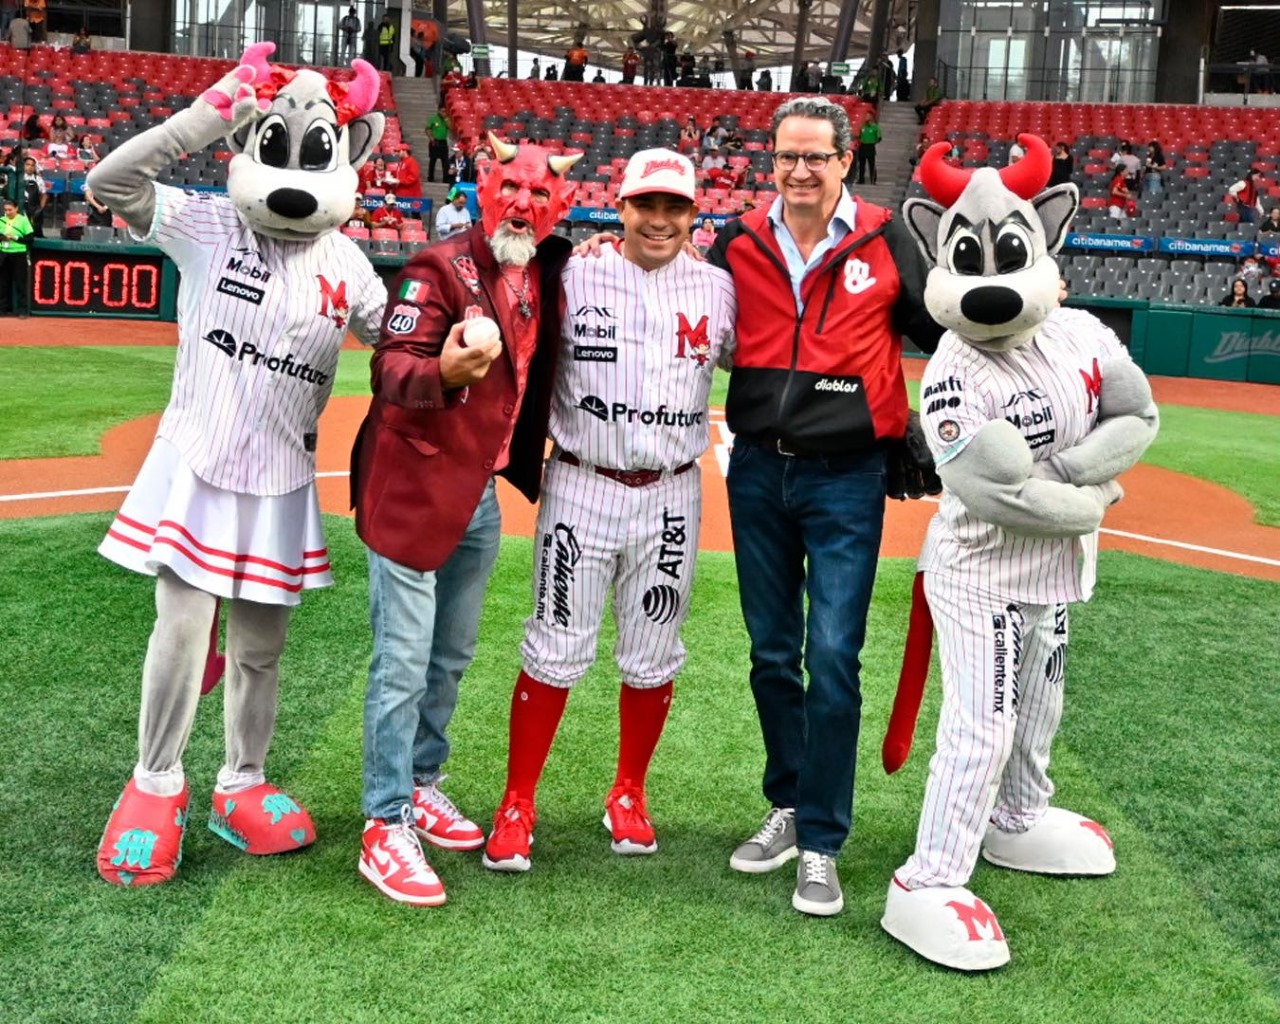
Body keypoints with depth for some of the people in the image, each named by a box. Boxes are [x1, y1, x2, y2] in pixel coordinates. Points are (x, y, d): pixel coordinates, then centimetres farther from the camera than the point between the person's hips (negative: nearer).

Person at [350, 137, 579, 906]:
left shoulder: (545, 278, 8)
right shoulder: (442, 268, -15)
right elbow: (391, 368, -26)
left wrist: (538, 439, 6)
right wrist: (444, 371, -44)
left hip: (482, 493, 8)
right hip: (414, 487, -8)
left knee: (451, 658, 18)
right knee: (404, 663, -5)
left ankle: (421, 785, 34)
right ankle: (386, 829, 3)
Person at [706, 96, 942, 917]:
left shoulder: (884, 242, -3)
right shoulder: (739, 246, 4)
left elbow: (942, 332, 4)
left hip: (847, 478, -3)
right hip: (759, 472, 3)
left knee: (833, 660, -5)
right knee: (772, 655, 13)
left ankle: (822, 843, 6)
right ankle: (788, 808, 30)